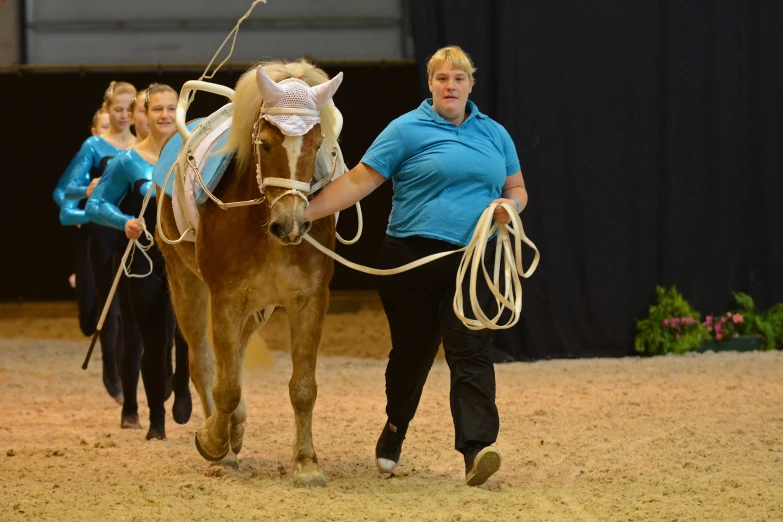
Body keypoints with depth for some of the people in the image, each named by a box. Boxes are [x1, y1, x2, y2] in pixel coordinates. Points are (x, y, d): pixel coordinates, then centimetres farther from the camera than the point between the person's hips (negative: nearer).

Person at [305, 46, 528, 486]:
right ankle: (394, 431, 34)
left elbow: (517, 189, 20)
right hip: (414, 260, -2)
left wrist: (510, 206, -4)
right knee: (412, 351, 10)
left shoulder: (495, 134, 12)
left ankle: (477, 449, -20)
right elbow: (357, 182, -4)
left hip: (473, 262, 2)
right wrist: (307, 212, -13)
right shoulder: (407, 131, -1)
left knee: (471, 352, -10)